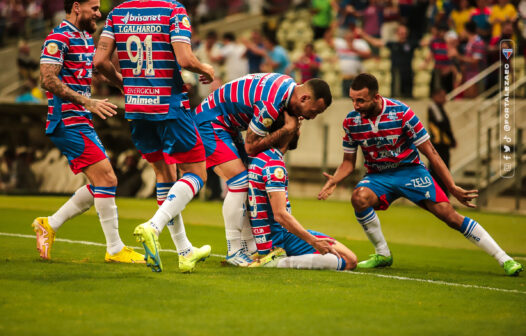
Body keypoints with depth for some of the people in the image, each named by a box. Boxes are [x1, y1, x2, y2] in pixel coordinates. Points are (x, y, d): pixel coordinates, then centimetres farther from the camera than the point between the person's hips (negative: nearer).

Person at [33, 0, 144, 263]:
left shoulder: (86, 37, 17)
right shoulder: (59, 38, -12)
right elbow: (48, 79, -21)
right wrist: (87, 102, -25)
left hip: (81, 123, 10)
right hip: (68, 121, -10)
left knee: (101, 185, 9)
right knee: (106, 179, -13)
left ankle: (50, 224, 18)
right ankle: (115, 249, -7)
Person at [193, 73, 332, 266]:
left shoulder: (288, 85, -3)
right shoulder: (270, 104, -32)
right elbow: (251, 147, -22)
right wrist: (288, 129, -22)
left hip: (228, 125, 10)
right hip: (210, 121, -10)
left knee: (251, 183, 7)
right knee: (240, 181, -18)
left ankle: (250, 248, 10)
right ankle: (234, 251, -13)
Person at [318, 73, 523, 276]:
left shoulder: (401, 113, -17)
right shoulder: (351, 121, -7)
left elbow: (430, 152, -11)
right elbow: (348, 162, 7)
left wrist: (453, 188, -13)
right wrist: (334, 180, -15)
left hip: (410, 170, -2)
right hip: (377, 176, 3)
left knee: (450, 216, -16)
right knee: (359, 197, -32)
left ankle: (504, 259, -8)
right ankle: (382, 254, -11)